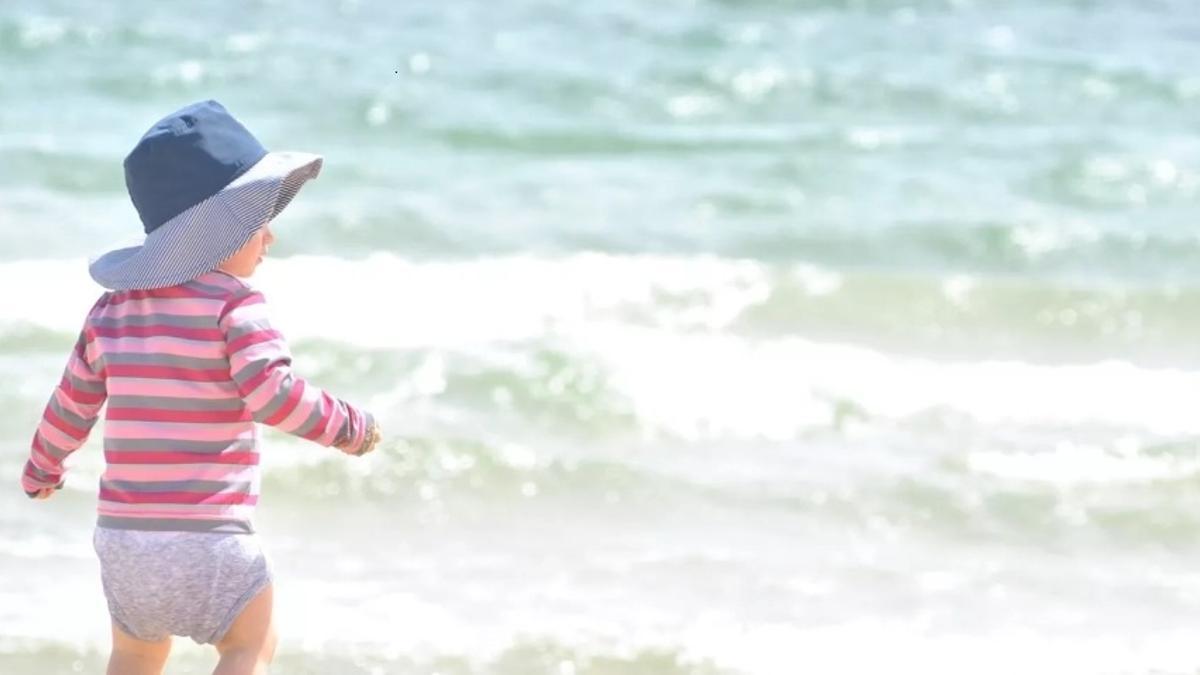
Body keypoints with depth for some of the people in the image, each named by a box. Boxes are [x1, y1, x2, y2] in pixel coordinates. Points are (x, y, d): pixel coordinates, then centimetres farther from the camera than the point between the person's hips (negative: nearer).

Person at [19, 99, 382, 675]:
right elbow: (273, 395, -21)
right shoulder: (232, 306, -11)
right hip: (205, 537, -6)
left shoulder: (114, 309, 10)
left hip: (122, 533, 6)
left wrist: (41, 468, 36)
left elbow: (72, 401, 19)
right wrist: (347, 426, -7)